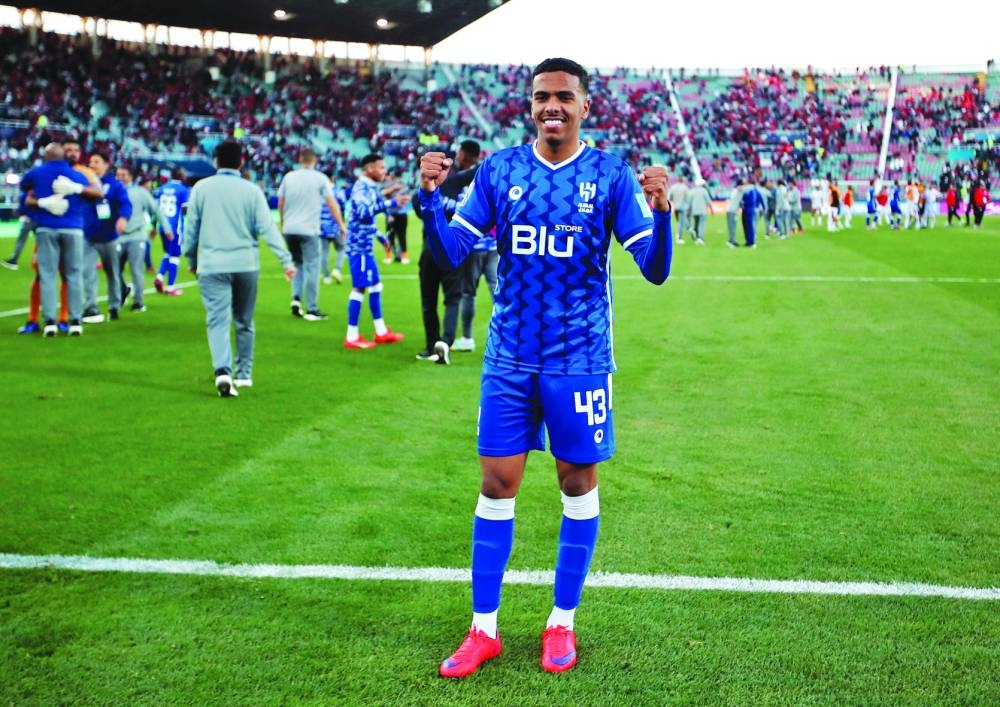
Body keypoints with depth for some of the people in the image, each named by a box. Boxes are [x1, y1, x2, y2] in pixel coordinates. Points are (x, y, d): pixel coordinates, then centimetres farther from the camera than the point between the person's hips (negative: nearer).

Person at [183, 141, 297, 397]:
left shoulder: (201, 188, 1)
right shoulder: (252, 190, -1)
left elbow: (191, 228, 5)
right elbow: (267, 228, -7)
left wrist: (192, 260, 18)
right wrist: (286, 260, -8)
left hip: (212, 265, -1)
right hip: (246, 265, 1)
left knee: (218, 320, -7)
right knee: (244, 322, 16)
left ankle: (222, 371, -27)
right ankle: (244, 374, 23)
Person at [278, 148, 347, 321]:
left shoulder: (289, 177, 7)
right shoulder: (320, 178, -2)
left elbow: (280, 203, 11)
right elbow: (332, 204, -4)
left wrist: (283, 222, 25)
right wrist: (341, 224, 4)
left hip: (289, 229, 4)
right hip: (309, 229, -4)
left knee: (298, 264, 21)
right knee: (312, 268, 2)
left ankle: (296, 298, 4)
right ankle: (312, 310, 3)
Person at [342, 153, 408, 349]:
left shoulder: (368, 187, 15)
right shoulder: (362, 188, -15)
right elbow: (365, 211, -34)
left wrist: (380, 236, 28)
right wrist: (391, 203, -35)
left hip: (365, 246, 10)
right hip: (359, 246, -10)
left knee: (375, 285, 15)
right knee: (360, 287, -7)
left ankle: (381, 332, 23)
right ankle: (352, 337, -2)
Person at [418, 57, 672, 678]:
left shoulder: (611, 174, -4)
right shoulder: (500, 169, 2)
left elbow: (655, 270, -8)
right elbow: (451, 255, 0)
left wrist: (660, 211, -26)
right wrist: (430, 197, -16)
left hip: (580, 359, -2)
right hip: (509, 357, 2)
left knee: (578, 483, 8)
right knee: (497, 483, 5)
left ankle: (563, 623, 24)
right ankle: (484, 630, 17)